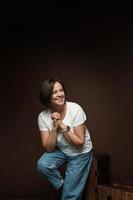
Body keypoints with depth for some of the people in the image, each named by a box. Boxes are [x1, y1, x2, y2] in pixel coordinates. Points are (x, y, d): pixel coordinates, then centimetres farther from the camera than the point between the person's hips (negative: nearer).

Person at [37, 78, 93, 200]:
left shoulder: (75, 109, -25)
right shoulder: (43, 116, -15)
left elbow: (79, 143, -22)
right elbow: (49, 149, -17)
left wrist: (62, 126, -30)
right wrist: (55, 127, -28)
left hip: (80, 153, -3)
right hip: (60, 151, 3)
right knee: (42, 165, -25)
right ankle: (64, 186, 0)